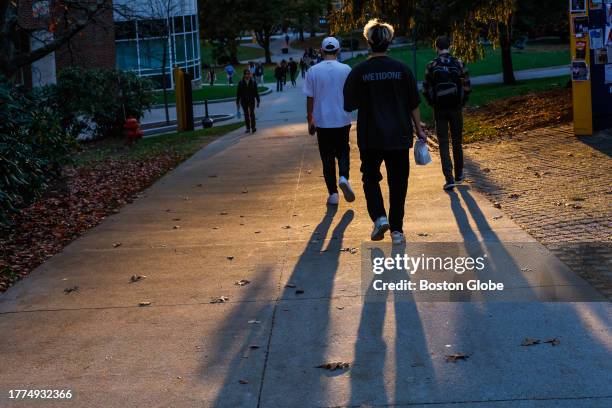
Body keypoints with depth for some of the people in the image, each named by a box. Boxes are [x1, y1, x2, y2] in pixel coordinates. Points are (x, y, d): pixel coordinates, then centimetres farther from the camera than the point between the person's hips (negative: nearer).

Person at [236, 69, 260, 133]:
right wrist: (237, 102, 2)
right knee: (246, 114, 6)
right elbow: (238, 93, 3)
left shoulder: (253, 82, 0)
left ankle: (253, 127, -10)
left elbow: (256, 92, 4)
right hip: (244, 101, 1)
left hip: (251, 100, -1)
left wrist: (258, 101, 3)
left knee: (252, 113, -12)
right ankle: (248, 128, 12)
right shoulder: (241, 83, 0)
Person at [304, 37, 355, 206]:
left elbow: (310, 98, 0)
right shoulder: (346, 70, -4)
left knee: (327, 157, 8)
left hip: (322, 122, 0)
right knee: (343, 152, 15)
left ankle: (333, 193, 6)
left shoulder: (313, 71, -3)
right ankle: (343, 177, -13)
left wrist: (310, 120, 9)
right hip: (342, 120, 0)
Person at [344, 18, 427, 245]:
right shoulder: (402, 69, -3)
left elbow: (349, 105, -2)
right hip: (399, 136, 1)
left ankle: (379, 217, -7)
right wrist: (419, 130, 12)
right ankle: (396, 230, 11)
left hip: (370, 137, -1)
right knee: (398, 182, 10)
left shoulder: (359, 71, -7)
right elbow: (414, 104, 2)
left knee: (370, 178, 14)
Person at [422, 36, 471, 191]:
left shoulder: (432, 66, -6)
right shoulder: (459, 64, -3)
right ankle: (459, 175, 28)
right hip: (456, 108, 1)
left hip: (439, 109, -1)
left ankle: (449, 179, -7)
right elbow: (467, 87, -2)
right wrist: (462, 103, 11)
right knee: (457, 142, 15)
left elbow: (426, 89, -3)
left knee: (443, 144, 2)